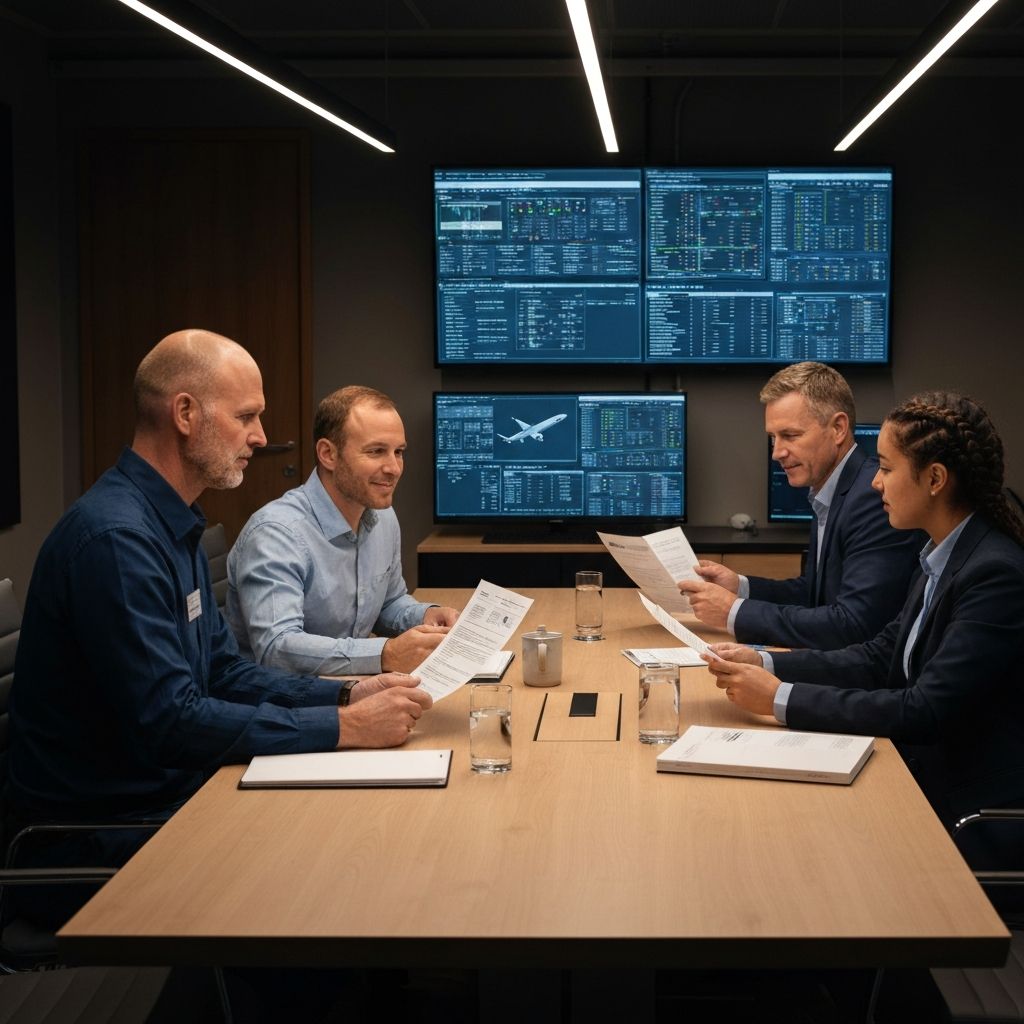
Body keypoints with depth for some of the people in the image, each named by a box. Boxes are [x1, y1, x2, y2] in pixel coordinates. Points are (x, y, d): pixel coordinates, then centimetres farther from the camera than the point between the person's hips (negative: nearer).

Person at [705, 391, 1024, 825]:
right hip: (922, 772, 8)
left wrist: (781, 698, -23)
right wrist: (764, 664, -4)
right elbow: (881, 657, 8)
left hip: (965, 810, -7)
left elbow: (926, 711, -26)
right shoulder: (943, 554, 6)